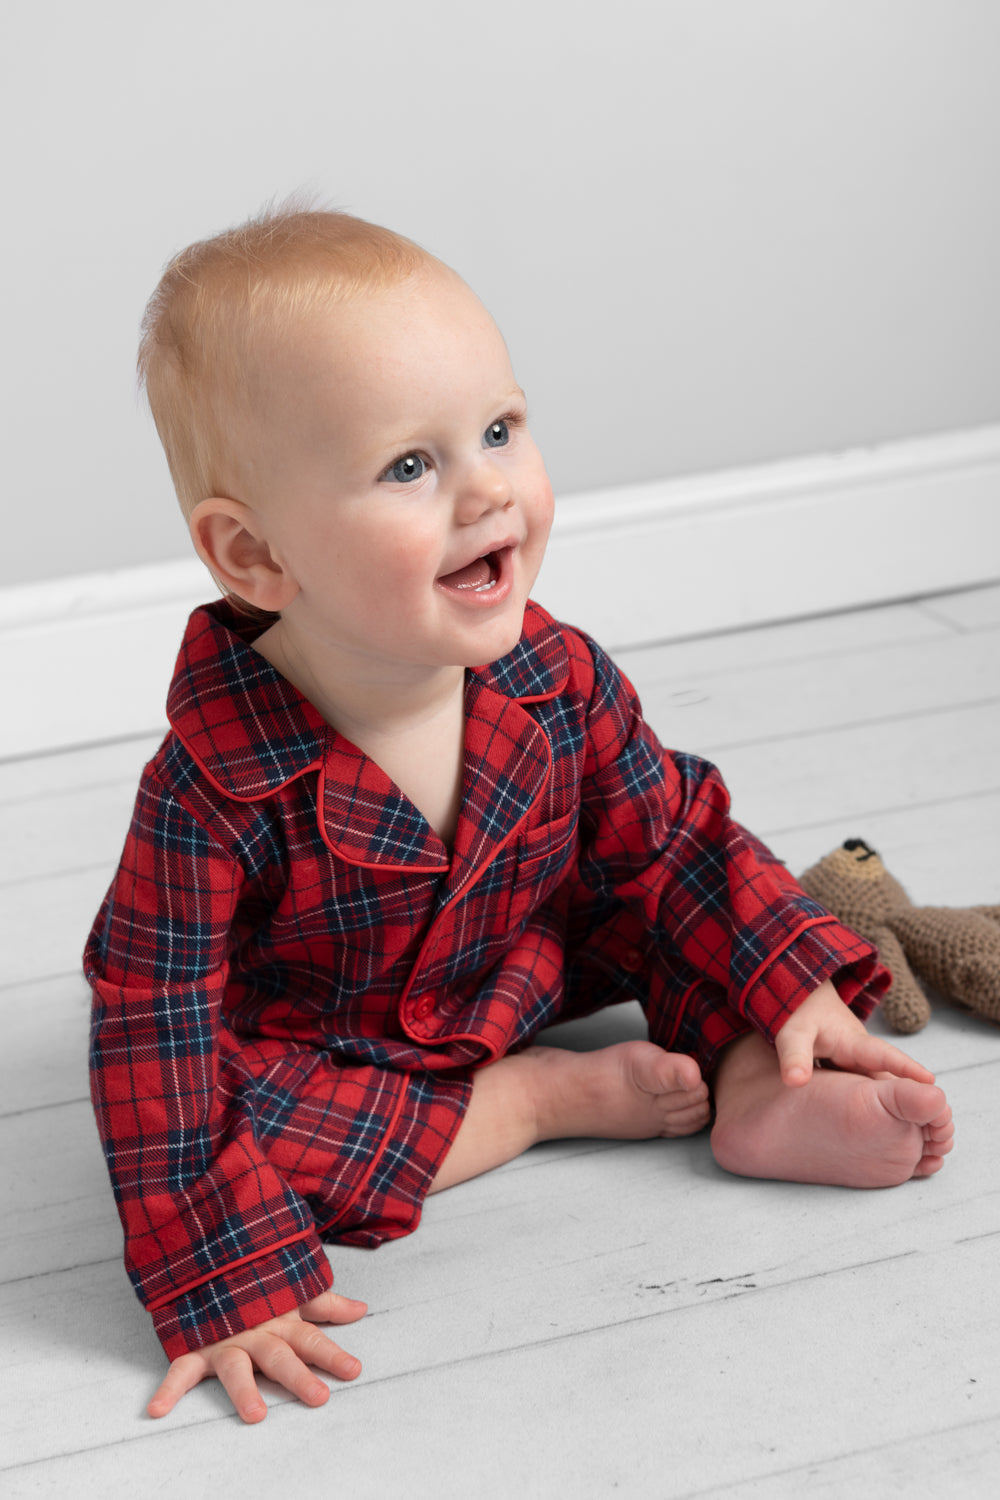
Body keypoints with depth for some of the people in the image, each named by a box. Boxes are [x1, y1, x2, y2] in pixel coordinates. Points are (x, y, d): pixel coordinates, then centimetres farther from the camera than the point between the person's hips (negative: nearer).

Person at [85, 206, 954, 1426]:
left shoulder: (558, 682, -21)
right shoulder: (215, 785, -35)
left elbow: (675, 843, -3)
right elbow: (156, 1037, -32)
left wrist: (796, 990, -11)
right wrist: (225, 1286, -35)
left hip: (528, 966, 4)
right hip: (319, 1048, -4)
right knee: (234, 1131, -32)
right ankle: (551, 1098, -15)